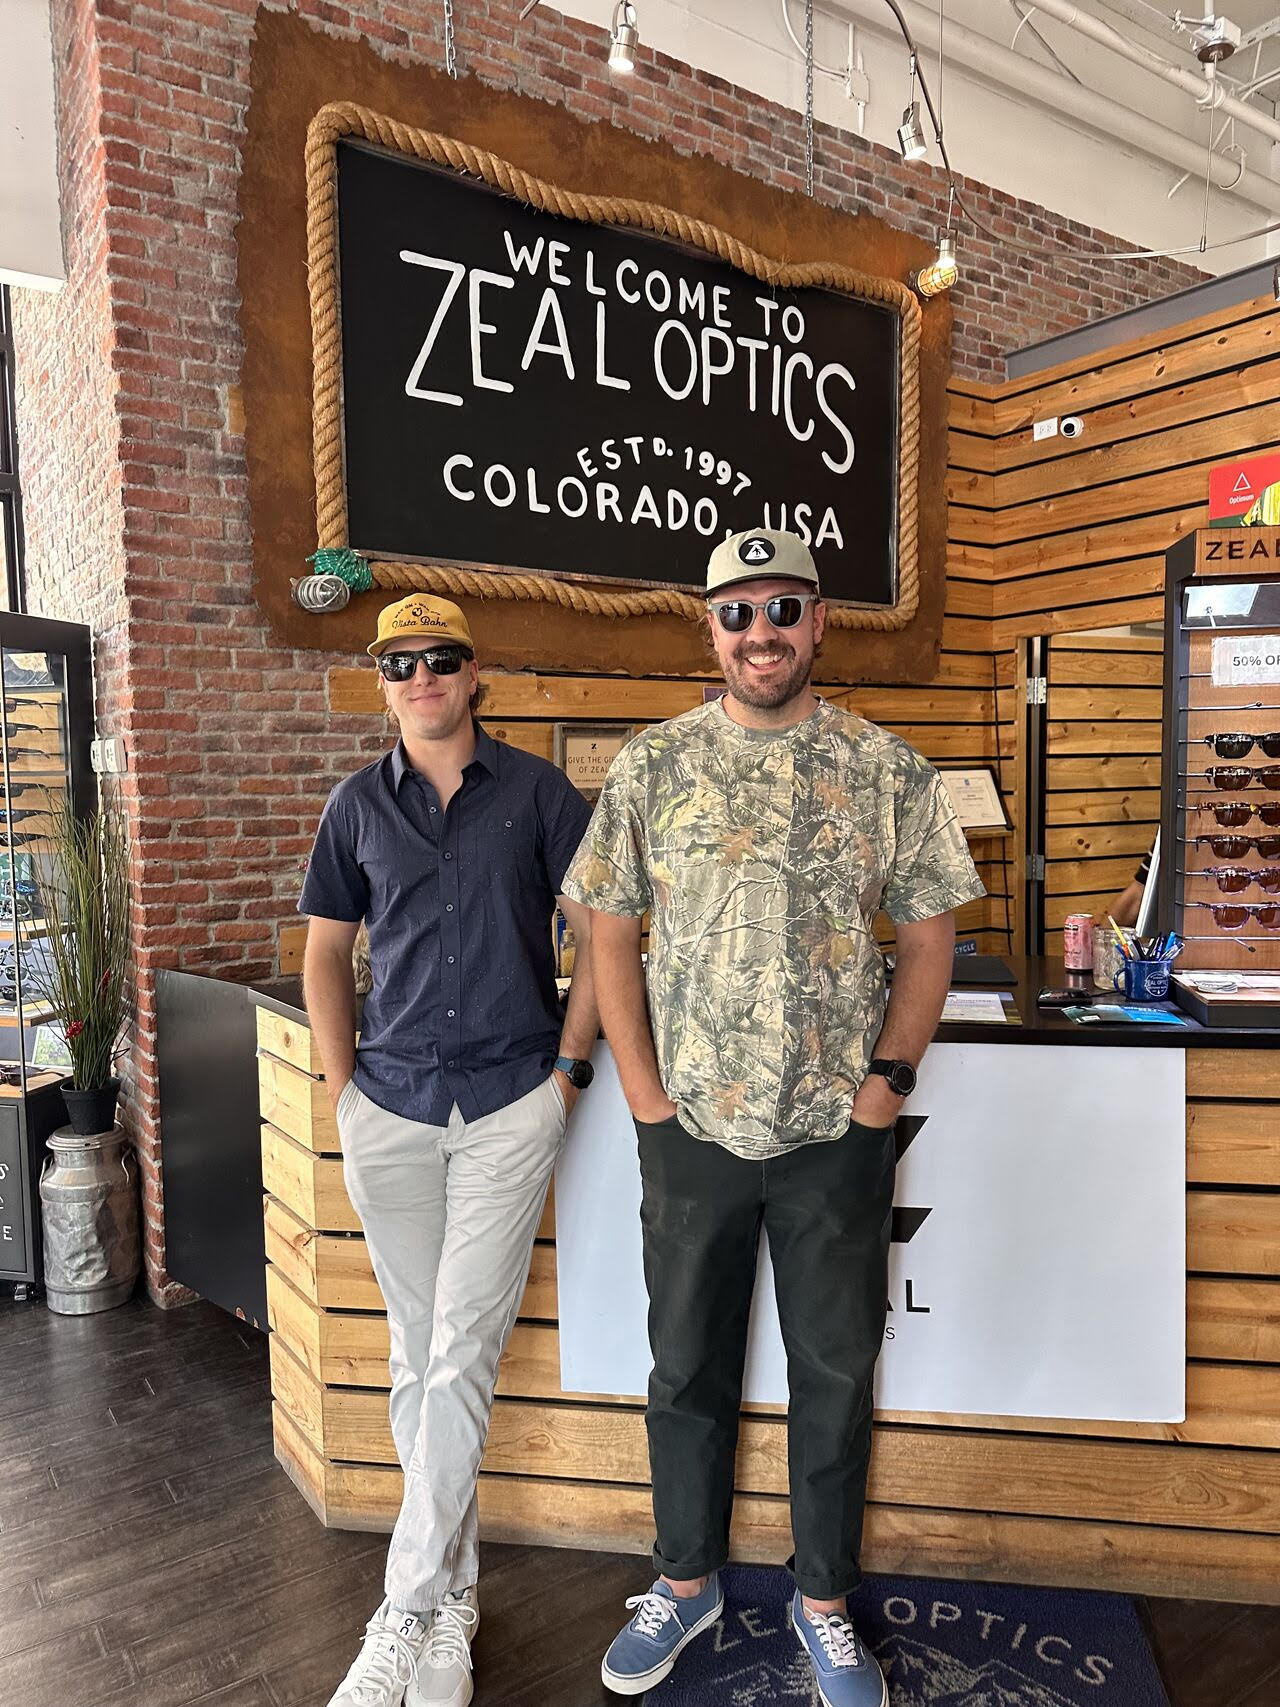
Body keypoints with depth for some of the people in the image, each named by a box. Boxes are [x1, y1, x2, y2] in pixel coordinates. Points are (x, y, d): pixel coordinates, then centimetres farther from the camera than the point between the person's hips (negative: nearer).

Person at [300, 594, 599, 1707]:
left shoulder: (538, 792, 0)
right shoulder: (358, 805, 7)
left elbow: (596, 936, 3)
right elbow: (327, 952, 12)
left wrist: (570, 1065, -2)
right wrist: (345, 1085, 4)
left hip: (510, 1104, -2)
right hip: (390, 1107, 3)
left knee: (463, 1354, -2)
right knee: (418, 1355, 12)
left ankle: (411, 1611, 12)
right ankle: (456, 1591, 29)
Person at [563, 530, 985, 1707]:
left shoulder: (887, 770, -1)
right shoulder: (651, 767, -1)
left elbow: (931, 929, 2)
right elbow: (611, 931, 0)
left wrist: (892, 1073, -7)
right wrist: (643, 1091, -5)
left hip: (838, 1134, 0)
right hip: (692, 1127, 1)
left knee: (837, 1372, 15)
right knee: (688, 1365, 17)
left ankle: (825, 1599, 38)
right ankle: (686, 1580, 40)